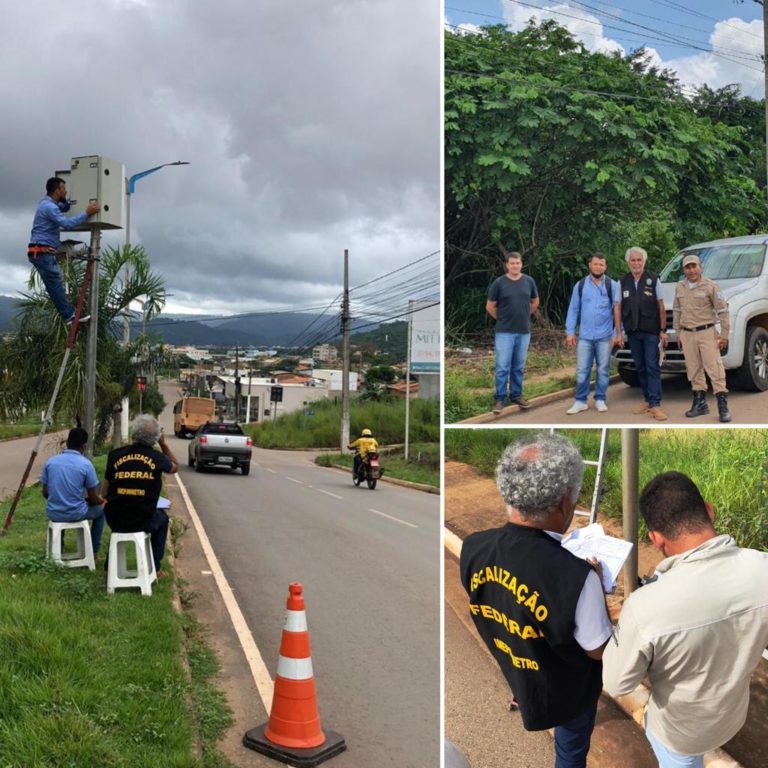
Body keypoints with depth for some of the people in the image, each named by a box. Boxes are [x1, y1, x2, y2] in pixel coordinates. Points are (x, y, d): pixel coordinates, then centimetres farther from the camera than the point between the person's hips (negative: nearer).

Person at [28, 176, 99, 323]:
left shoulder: (49, 203, 17)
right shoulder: (49, 206, -16)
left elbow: (65, 207, 34)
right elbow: (67, 223, -26)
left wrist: (64, 198, 14)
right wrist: (87, 213, -23)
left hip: (43, 253, 11)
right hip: (42, 252, -11)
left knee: (55, 283, 9)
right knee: (56, 284, -10)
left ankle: (68, 314, 10)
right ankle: (69, 315, -10)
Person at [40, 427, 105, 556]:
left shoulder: (50, 461, -2)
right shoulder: (85, 464, -13)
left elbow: (45, 493, 7)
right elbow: (93, 498, -7)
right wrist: (101, 500, 16)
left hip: (53, 514, 4)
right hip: (76, 514, -4)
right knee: (100, 509, 27)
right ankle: (93, 551, 29)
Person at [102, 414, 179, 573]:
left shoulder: (115, 454, -5)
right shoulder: (158, 458, -7)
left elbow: (104, 493, 2)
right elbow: (175, 467, 18)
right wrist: (163, 443, 17)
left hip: (115, 521, 2)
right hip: (143, 521, -1)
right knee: (162, 518, 32)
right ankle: (154, 567, 32)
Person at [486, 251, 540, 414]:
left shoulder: (529, 281, 2)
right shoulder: (499, 283, -7)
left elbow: (535, 302, 19)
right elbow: (490, 306, 2)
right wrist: (502, 319, 7)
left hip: (524, 331, 3)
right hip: (504, 332, -3)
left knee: (518, 367, 12)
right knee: (502, 367, -2)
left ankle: (516, 395, 24)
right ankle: (499, 399, 6)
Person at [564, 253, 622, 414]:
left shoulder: (612, 285, 0)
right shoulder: (580, 285, 4)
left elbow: (617, 309, -3)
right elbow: (573, 309, 5)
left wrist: (618, 333, -9)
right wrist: (570, 332, -1)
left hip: (605, 335, -1)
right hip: (585, 335, 1)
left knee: (603, 369, 7)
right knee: (582, 370, 2)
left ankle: (600, 399, 18)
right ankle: (580, 401, 10)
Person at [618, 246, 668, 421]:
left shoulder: (653, 279, 0)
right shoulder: (623, 282, 8)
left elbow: (661, 307, 0)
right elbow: (618, 308, 8)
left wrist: (663, 330, -5)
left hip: (651, 331, -3)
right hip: (632, 332, 3)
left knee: (652, 367, -8)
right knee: (640, 367, 8)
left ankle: (655, 405, -9)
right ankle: (647, 400, 17)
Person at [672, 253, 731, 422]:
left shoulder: (710, 286, -4)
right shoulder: (680, 287, 11)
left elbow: (722, 311, -4)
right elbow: (676, 311, 17)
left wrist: (724, 335, -7)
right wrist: (677, 332, 13)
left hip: (706, 333, -5)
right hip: (687, 335, 5)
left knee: (714, 368, -8)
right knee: (694, 370, 8)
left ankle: (722, 405, -6)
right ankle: (700, 403, 18)